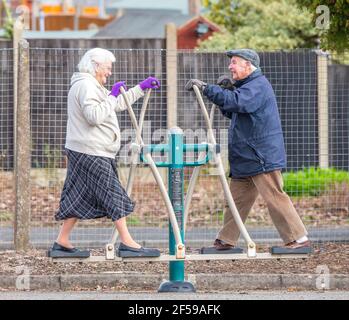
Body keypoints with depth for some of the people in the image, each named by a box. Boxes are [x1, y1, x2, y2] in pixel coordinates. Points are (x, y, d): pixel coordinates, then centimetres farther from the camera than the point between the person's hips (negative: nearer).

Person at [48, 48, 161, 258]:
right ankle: (127, 243, -10)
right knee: (113, 195, -9)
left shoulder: (92, 86, 22)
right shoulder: (86, 85, -13)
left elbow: (118, 104, 31)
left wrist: (142, 88, 28)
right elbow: (94, 116, -25)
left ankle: (62, 243, 10)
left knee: (80, 198, 10)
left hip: (85, 153, 11)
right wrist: (112, 96, -17)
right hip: (91, 153, -11)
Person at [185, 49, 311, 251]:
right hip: (245, 158, 10)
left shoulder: (258, 86, -13)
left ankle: (299, 239, -7)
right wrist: (228, 89, 6)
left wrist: (206, 88, -31)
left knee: (275, 198, -10)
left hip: (262, 157, -10)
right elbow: (231, 111, 23)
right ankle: (226, 241, 14)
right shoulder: (248, 85, 21)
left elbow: (236, 102, -30)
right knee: (237, 200, 10)